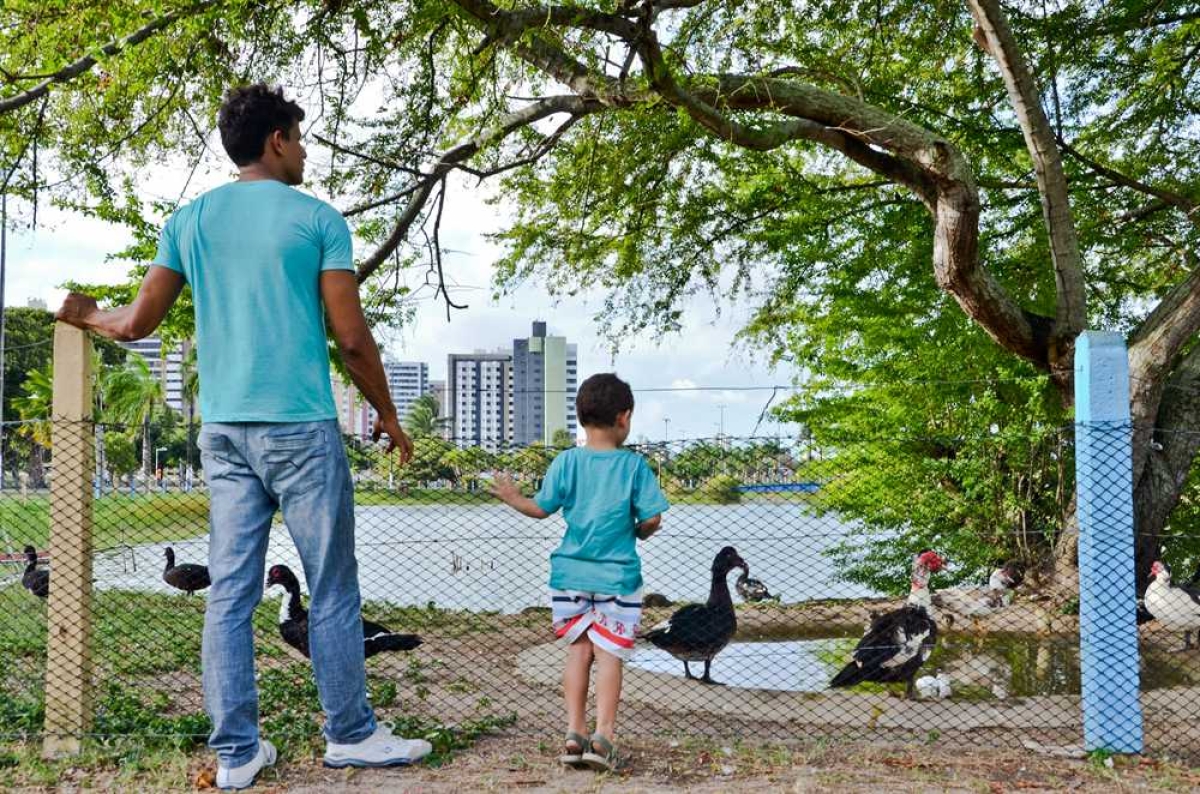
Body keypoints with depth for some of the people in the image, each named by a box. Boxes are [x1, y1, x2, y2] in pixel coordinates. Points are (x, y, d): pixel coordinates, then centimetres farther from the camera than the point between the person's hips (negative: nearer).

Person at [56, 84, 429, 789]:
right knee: (332, 589, 5)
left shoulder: (190, 220, 9)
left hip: (223, 430, 5)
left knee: (230, 592, 6)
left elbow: (138, 322, 11)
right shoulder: (318, 219, -3)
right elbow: (352, 337, -6)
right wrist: (388, 415, 7)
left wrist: (87, 318, 33)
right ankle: (352, 734, 14)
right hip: (301, 427, -5)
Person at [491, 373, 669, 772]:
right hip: (617, 576, -2)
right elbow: (652, 519, -7)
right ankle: (603, 737, -3)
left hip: (570, 573, 2)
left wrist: (513, 498, 22)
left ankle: (575, 733, 9)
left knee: (578, 650, 12)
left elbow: (541, 508, 3)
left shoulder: (566, 462, -3)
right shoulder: (634, 465, -7)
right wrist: (637, 533, 16)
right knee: (609, 655, 3)